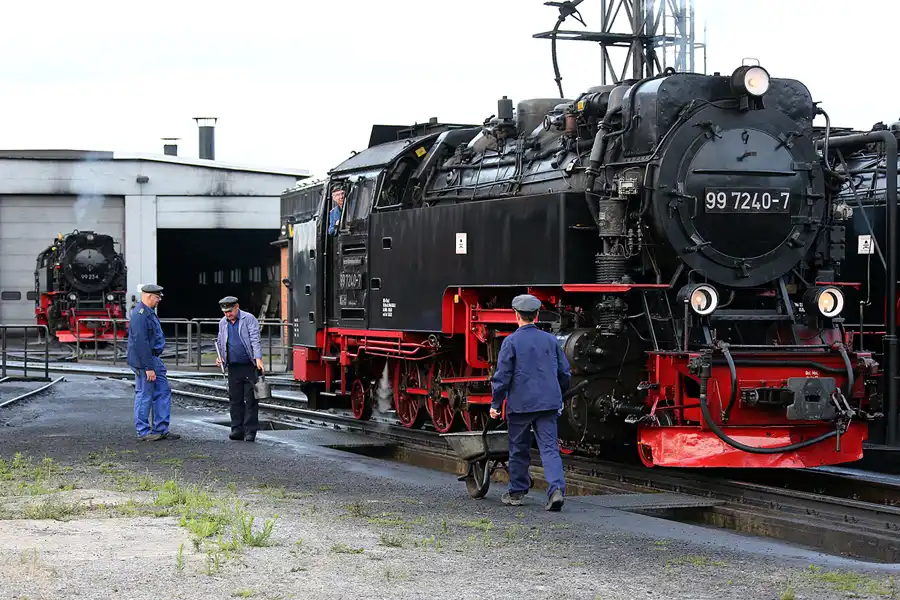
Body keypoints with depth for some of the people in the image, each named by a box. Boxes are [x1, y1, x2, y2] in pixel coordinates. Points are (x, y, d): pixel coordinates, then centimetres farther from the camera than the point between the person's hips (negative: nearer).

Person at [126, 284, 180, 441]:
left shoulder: (148, 312, 15)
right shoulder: (140, 314, -20)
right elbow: (141, 343, -24)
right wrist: (149, 368, -24)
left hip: (154, 359, 11)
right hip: (144, 361, -11)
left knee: (163, 391, 11)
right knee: (144, 396, -2)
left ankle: (161, 429, 16)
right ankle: (143, 432, 6)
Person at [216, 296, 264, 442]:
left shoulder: (249, 319, -3)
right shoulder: (223, 323, 13)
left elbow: (255, 340, -10)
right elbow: (220, 342, 24)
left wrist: (258, 358, -22)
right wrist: (220, 356, 6)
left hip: (250, 366, -5)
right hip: (233, 367, 5)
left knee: (251, 400, -4)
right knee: (235, 400, 5)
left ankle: (250, 431, -2)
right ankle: (237, 430, 11)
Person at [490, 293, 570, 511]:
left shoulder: (511, 341, -6)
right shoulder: (550, 340, 8)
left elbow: (502, 376, -8)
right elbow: (565, 373, 14)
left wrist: (495, 404, 0)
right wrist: (558, 396, 28)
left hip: (520, 404, -3)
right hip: (548, 403, 3)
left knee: (519, 449, 11)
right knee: (550, 448, -2)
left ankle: (517, 492, 21)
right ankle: (556, 489, -19)